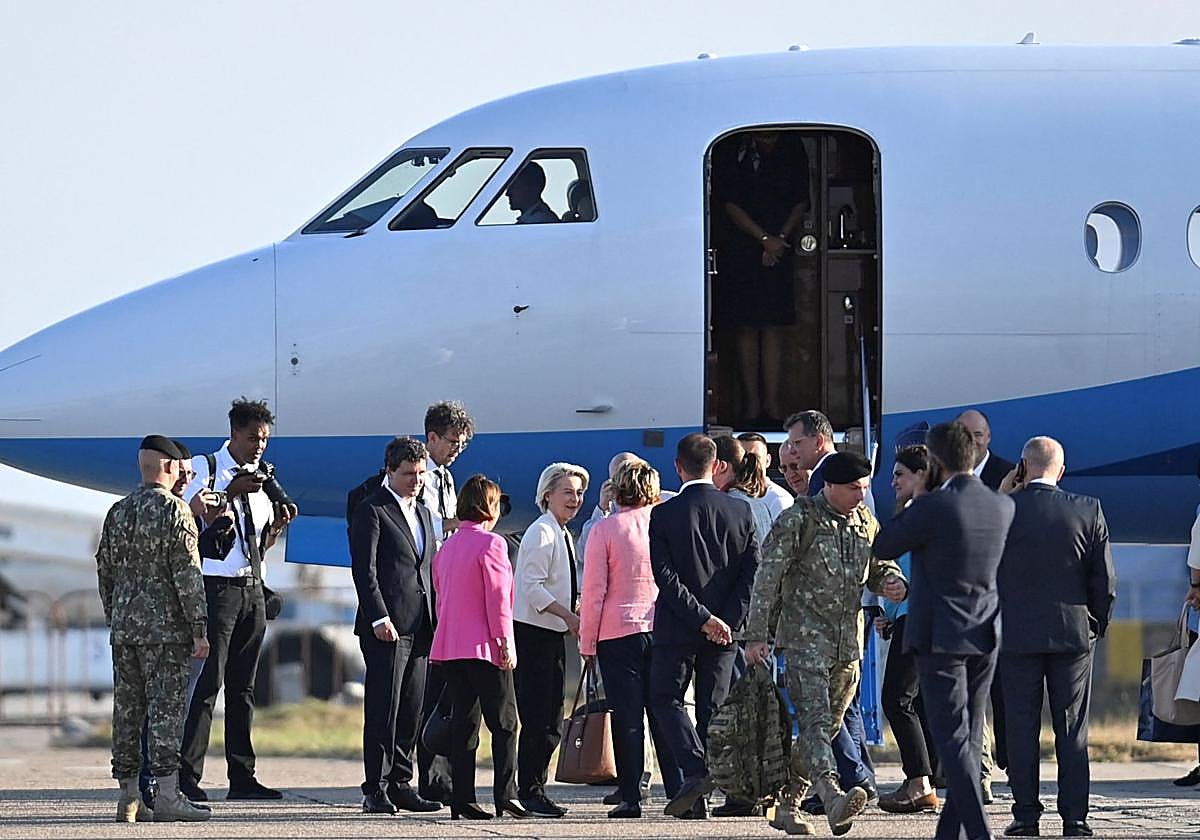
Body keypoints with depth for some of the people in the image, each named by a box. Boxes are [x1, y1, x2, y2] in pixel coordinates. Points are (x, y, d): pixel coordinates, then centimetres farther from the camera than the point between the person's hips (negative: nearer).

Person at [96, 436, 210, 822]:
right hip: (166, 628, -6)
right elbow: (187, 575, -13)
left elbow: (104, 572, 14)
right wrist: (199, 629, -10)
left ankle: (128, 797, 9)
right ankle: (167, 795, -9)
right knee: (166, 707, -6)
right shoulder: (175, 511, -9)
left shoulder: (117, 513, 10)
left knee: (126, 708, 8)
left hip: (123, 627, 6)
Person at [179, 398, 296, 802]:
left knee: (243, 686, 8)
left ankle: (241, 777, 11)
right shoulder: (205, 467, -3)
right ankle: (186, 776, -12)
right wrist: (232, 492, -24)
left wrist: (277, 524, 0)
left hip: (252, 588, 7)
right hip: (216, 586, -7)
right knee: (207, 682, -12)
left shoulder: (259, 479, 16)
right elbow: (198, 519, -15)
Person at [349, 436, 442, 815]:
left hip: (418, 627, 8)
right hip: (386, 626, -8)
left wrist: (435, 623, 14)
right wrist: (379, 619, -19)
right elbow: (364, 570, -11)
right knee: (383, 709, -8)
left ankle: (400, 784, 14)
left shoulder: (423, 514, 21)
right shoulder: (372, 510, -4)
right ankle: (376, 790, -6)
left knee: (412, 710, 8)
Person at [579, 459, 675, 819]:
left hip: (618, 631, -3)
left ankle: (631, 797, -3)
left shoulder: (605, 529, -4)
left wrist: (587, 642, 2)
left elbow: (594, 591, -4)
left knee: (627, 717, -1)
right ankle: (679, 792, 2)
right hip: (663, 629, 3)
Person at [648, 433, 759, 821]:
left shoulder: (663, 515, -8)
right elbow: (753, 570, -3)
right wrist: (729, 621, -5)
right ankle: (699, 799, 6)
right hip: (725, 630, 3)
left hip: (677, 628, -3)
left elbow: (666, 577, -14)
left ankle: (695, 770, -14)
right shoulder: (740, 511, 1)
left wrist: (703, 620, -13)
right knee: (712, 709, 9)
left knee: (665, 699, 8)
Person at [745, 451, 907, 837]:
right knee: (815, 719, -19)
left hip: (848, 640, 7)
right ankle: (832, 797, -37)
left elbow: (879, 566, 26)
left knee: (828, 724, 9)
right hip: (804, 635, -7)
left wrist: (892, 580, 0)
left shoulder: (866, 523, 11)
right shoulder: (798, 520, -7)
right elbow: (767, 578, -7)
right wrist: (756, 636, -11)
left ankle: (788, 804, 20)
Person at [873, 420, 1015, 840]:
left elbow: (883, 547, -6)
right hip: (985, 634, 6)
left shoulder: (933, 507, -18)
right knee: (970, 738, 12)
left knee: (952, 739, -6)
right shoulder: (1003, 507, 1)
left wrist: (910, 501, 6)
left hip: (941, 636, -6)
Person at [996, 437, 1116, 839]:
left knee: (1022, 730, 5)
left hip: (1016, 636, -1)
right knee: (1072, 731, 6)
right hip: (1074, 633, 1)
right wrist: (1096, 627, 14)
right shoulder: (1088, 511, -4)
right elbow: (1105, 581, -2)